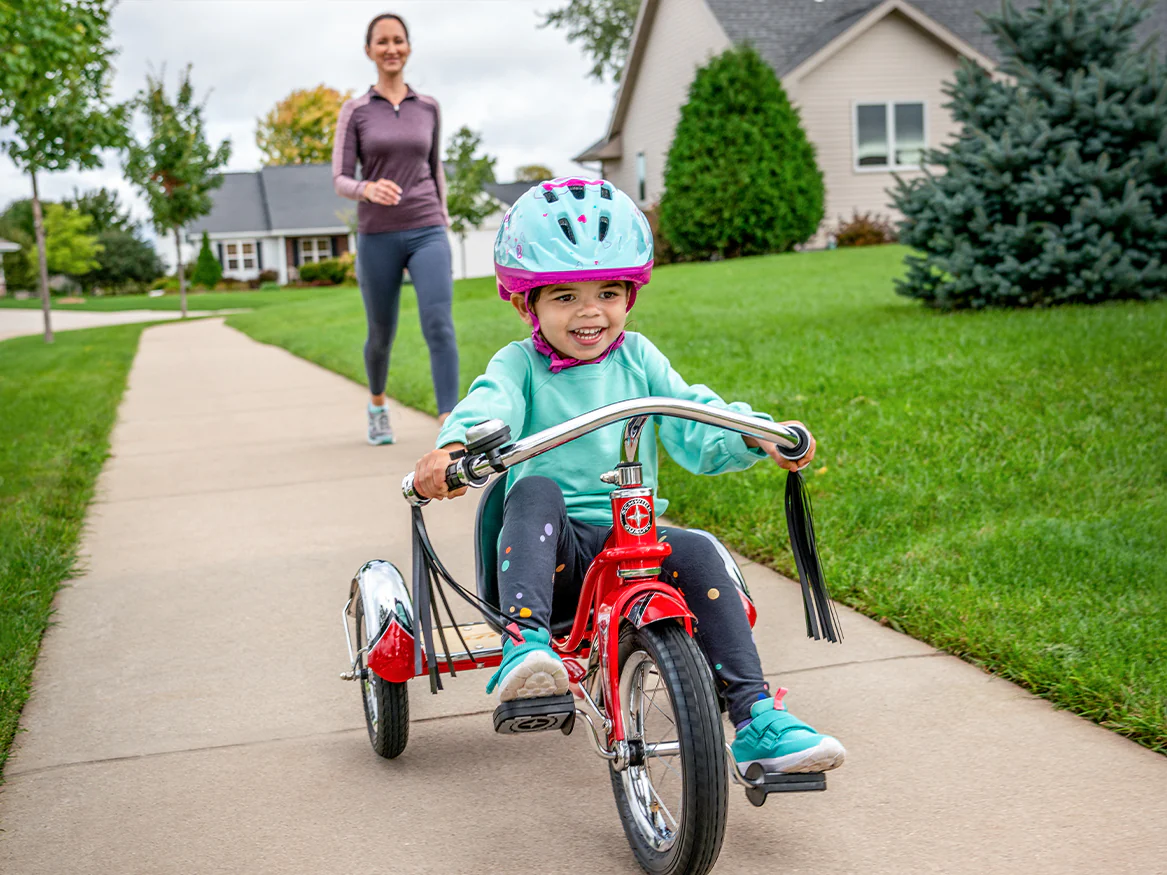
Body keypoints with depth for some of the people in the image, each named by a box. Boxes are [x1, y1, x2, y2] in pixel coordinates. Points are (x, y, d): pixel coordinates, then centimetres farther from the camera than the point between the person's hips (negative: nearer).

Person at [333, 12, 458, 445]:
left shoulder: (428, 107, 8)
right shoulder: (354, 111, 1)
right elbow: (341, 182, -4)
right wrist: (369, 189, -27)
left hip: (426, 234, 0)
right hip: (378, 238, 0)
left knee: (439, 326, -20)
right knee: (381, 335, 12)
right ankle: (378, 403, 42)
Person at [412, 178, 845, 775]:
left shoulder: (637, 357, 10)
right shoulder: (520, 365, 3)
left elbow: (696, 426, 2)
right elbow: (489, 406, -20)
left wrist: (758, 436, -19)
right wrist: (452, 448, -43)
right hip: (553, 548, -2)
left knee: (696, 552, -25)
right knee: (535, 489, -31)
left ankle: (758, 719, -21)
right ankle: (525, 648, -44)